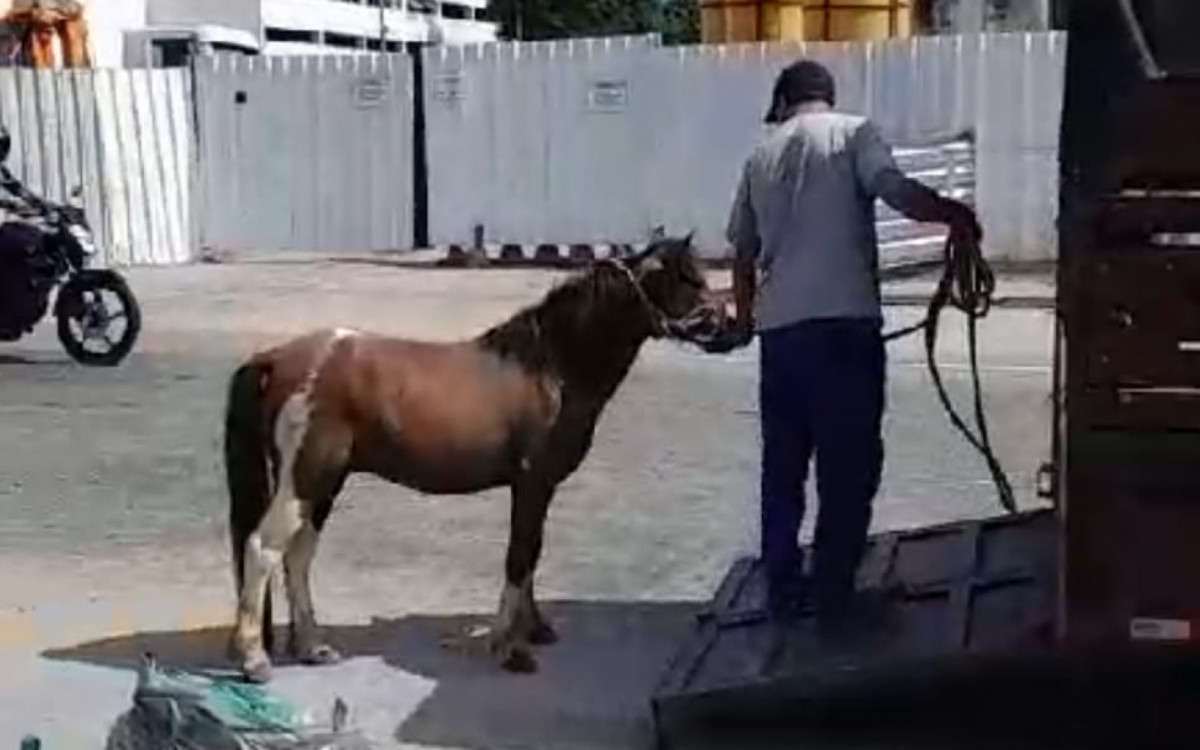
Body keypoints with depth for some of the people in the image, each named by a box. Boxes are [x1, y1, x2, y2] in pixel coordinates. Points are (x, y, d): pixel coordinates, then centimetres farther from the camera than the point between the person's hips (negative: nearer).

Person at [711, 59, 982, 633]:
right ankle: (833, 597, 3)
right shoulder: (852, 133, 3)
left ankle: (783, 587, 21)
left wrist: (745, 319, 37)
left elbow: (744, 250, 24)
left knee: (783, 463, 15)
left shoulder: (762, 156, 18)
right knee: (848, 466, 1)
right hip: (844, 322, -5)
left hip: (779, 327, 5)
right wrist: (956, 215, -6)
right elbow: (895, 189, -17)